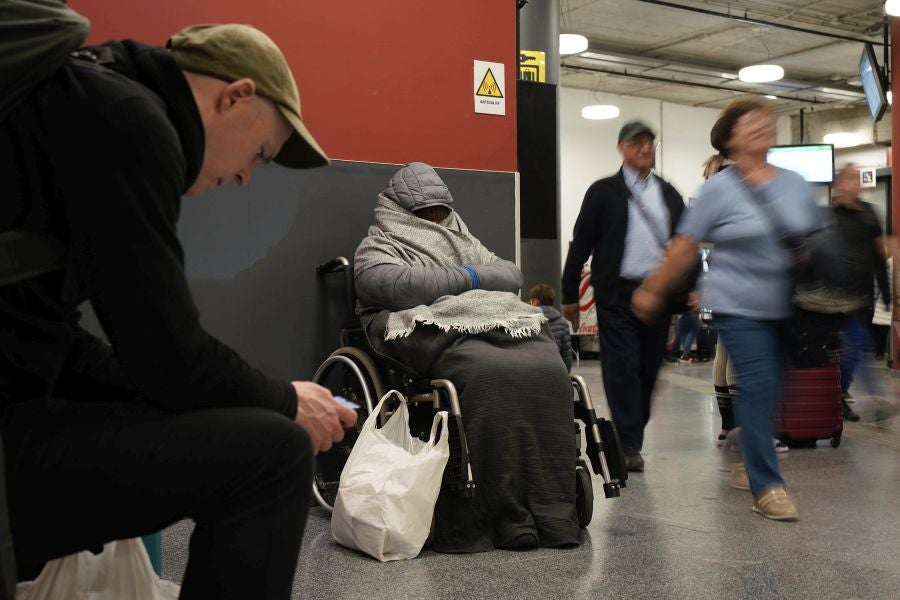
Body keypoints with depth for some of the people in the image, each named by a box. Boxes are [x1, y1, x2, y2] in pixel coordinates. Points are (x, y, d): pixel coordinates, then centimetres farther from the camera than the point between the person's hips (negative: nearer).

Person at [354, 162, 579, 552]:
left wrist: (473, 275, 3)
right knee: (491, 376, -37)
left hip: (498, 324, 6)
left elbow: (512, 276, 20)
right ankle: (504, 518, -32)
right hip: (438, 333, -5)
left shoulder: (464, 242, 33)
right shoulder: (375, 250, 15)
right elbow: (401, 286, -8)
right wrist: (467, 278, 1)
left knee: (547, 372, -27)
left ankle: (551, 513, -26)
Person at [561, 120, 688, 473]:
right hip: (619, 295, -4)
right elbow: (580, 244, 0)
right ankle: (629, 446, -1)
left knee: (648, 370, 8)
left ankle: (631, 437, 23)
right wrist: (570, 295, -3)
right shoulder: (603, 192, 2)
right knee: (622, 370, -6)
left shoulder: (669, 195, 15)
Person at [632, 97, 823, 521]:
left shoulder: (795, 184, 9)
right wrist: (653, 291, 2)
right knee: (758, 388, -10)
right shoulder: (718, 189, -4)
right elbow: (684, 247, -1)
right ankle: (766, 487, -3)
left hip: (786, 308, 5)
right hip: (740, 307, -5)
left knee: (771, 390, 8)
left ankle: (753, 465, 28)